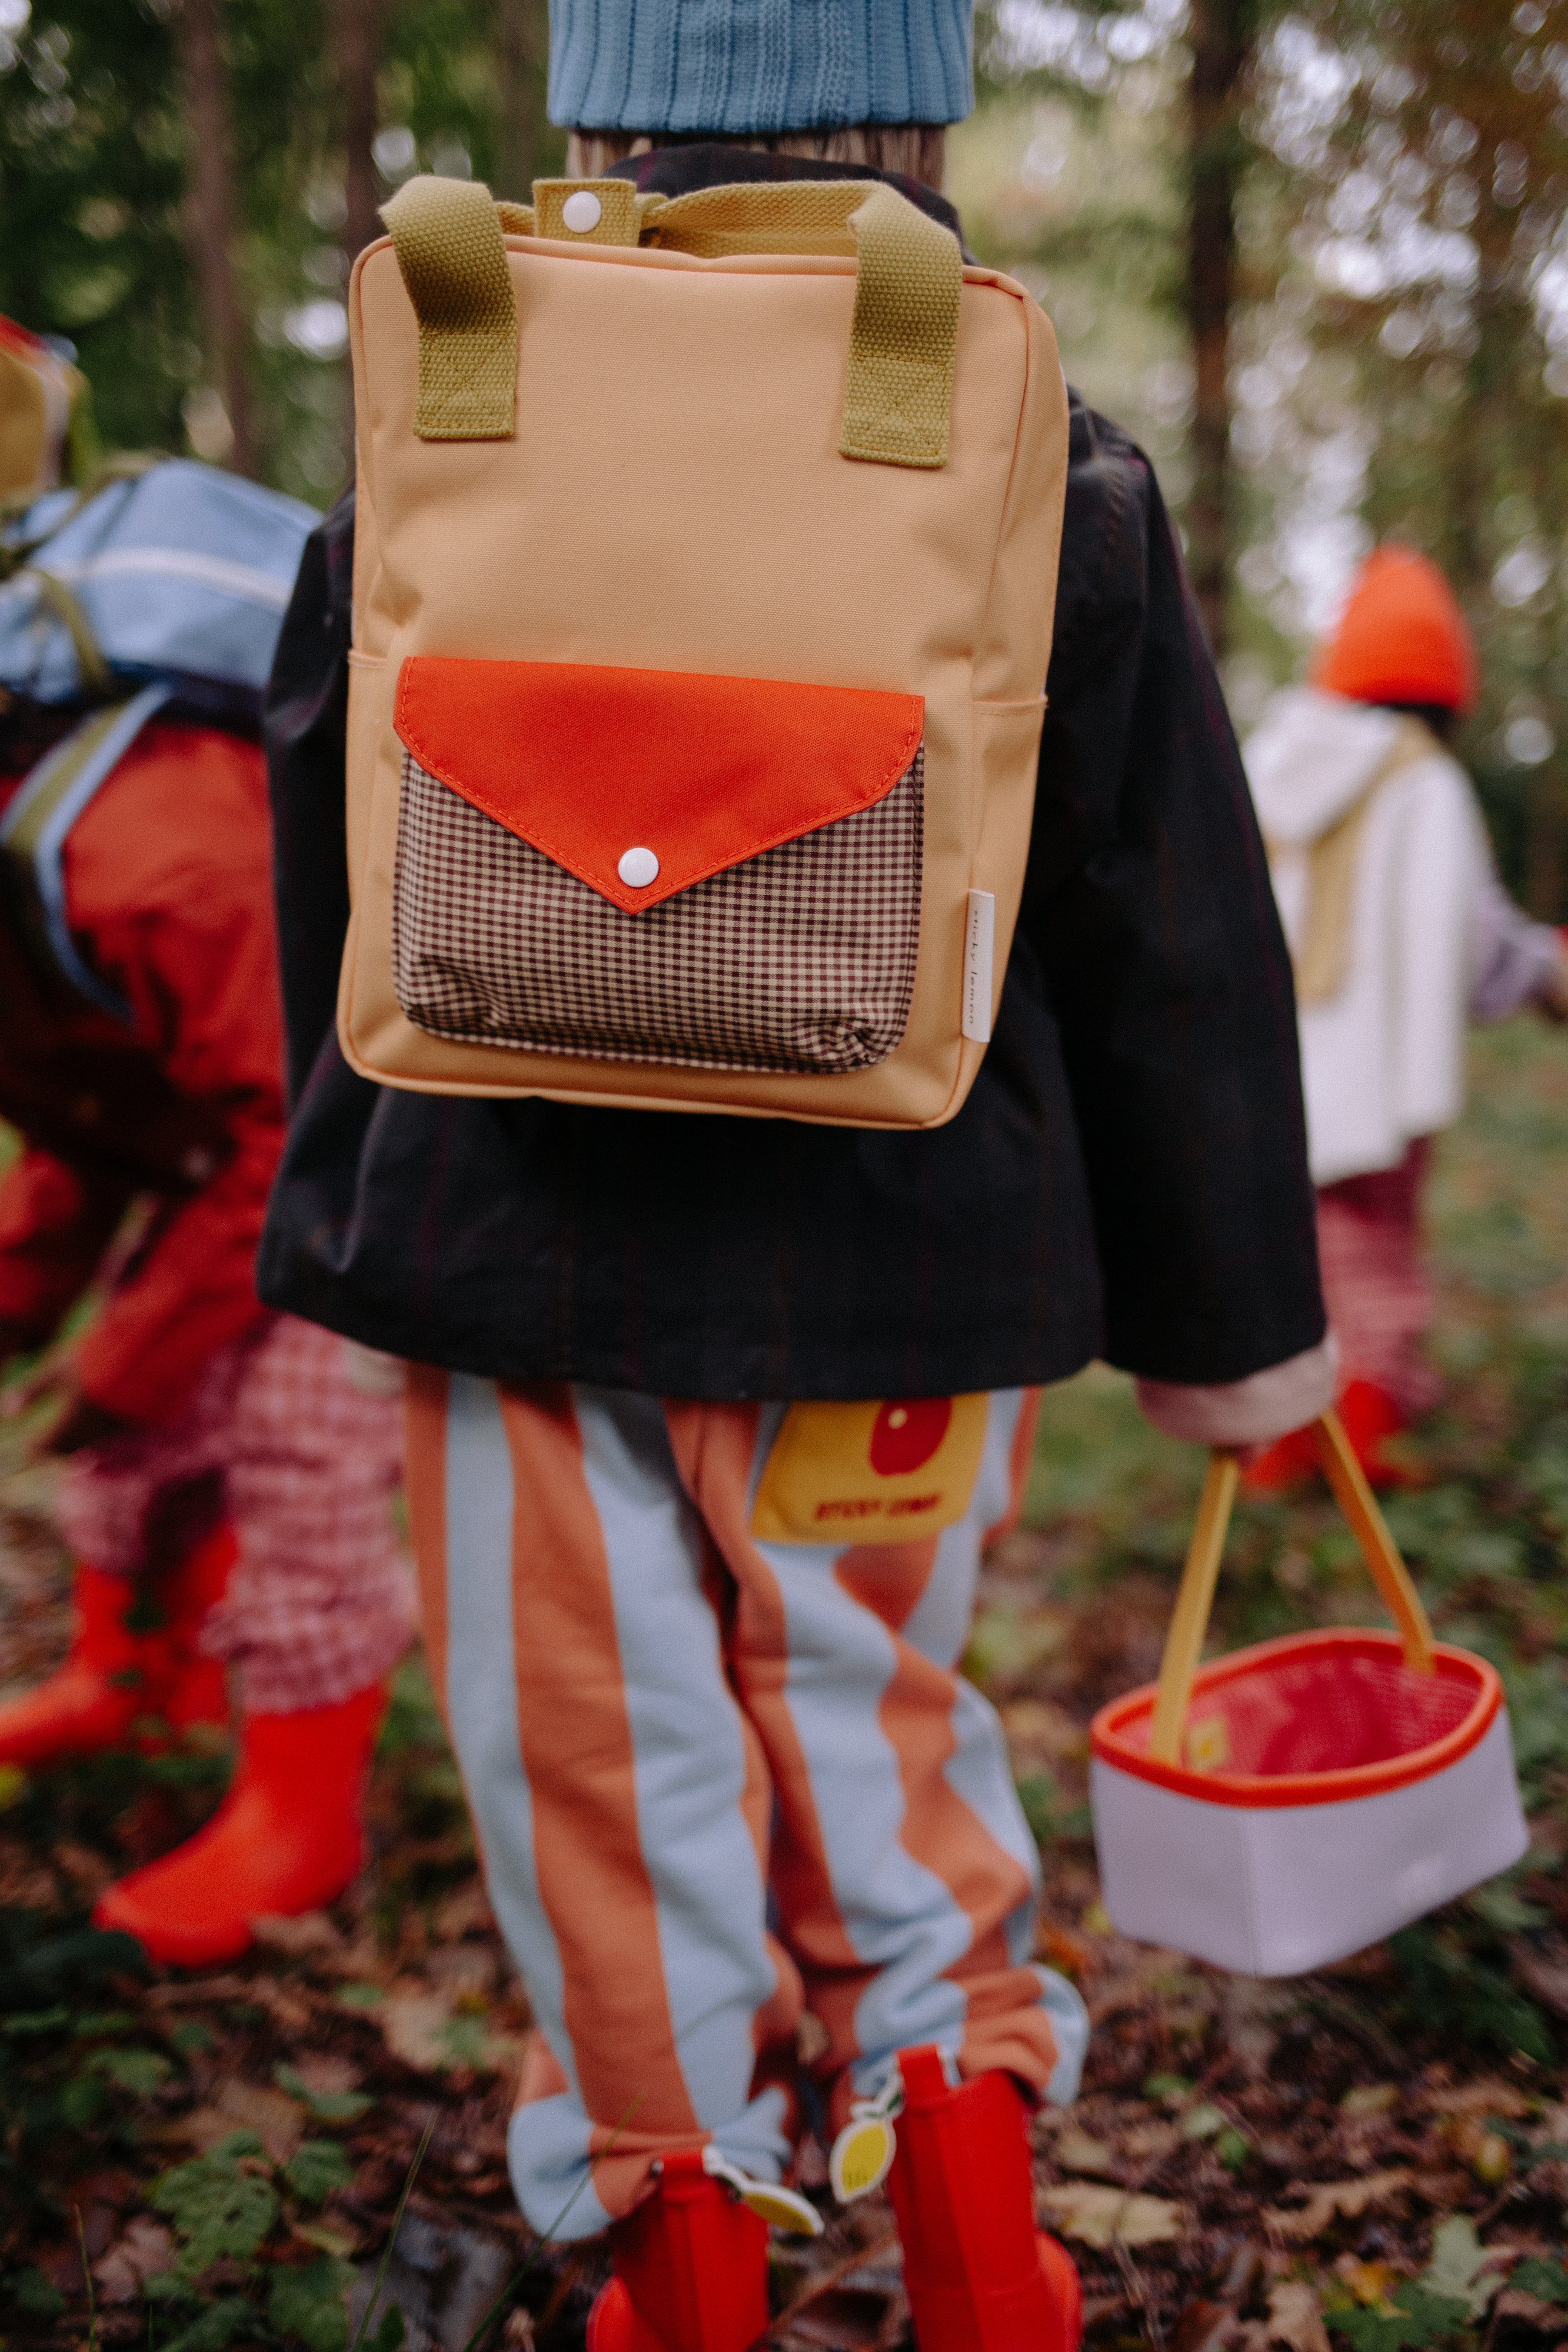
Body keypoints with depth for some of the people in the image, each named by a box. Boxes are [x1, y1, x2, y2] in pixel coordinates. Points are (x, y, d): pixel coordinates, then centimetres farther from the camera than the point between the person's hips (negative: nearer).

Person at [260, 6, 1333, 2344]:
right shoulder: (1051, 486, -2)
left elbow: (343, 913, 6)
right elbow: (1180, 944, 0)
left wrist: (361, 1220, 21)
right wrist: (1232, 1315, 10)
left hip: (537, 1259, -1)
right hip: (915, 1266, 1)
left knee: (619, 1774, 14)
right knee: (873, 1724, 21)